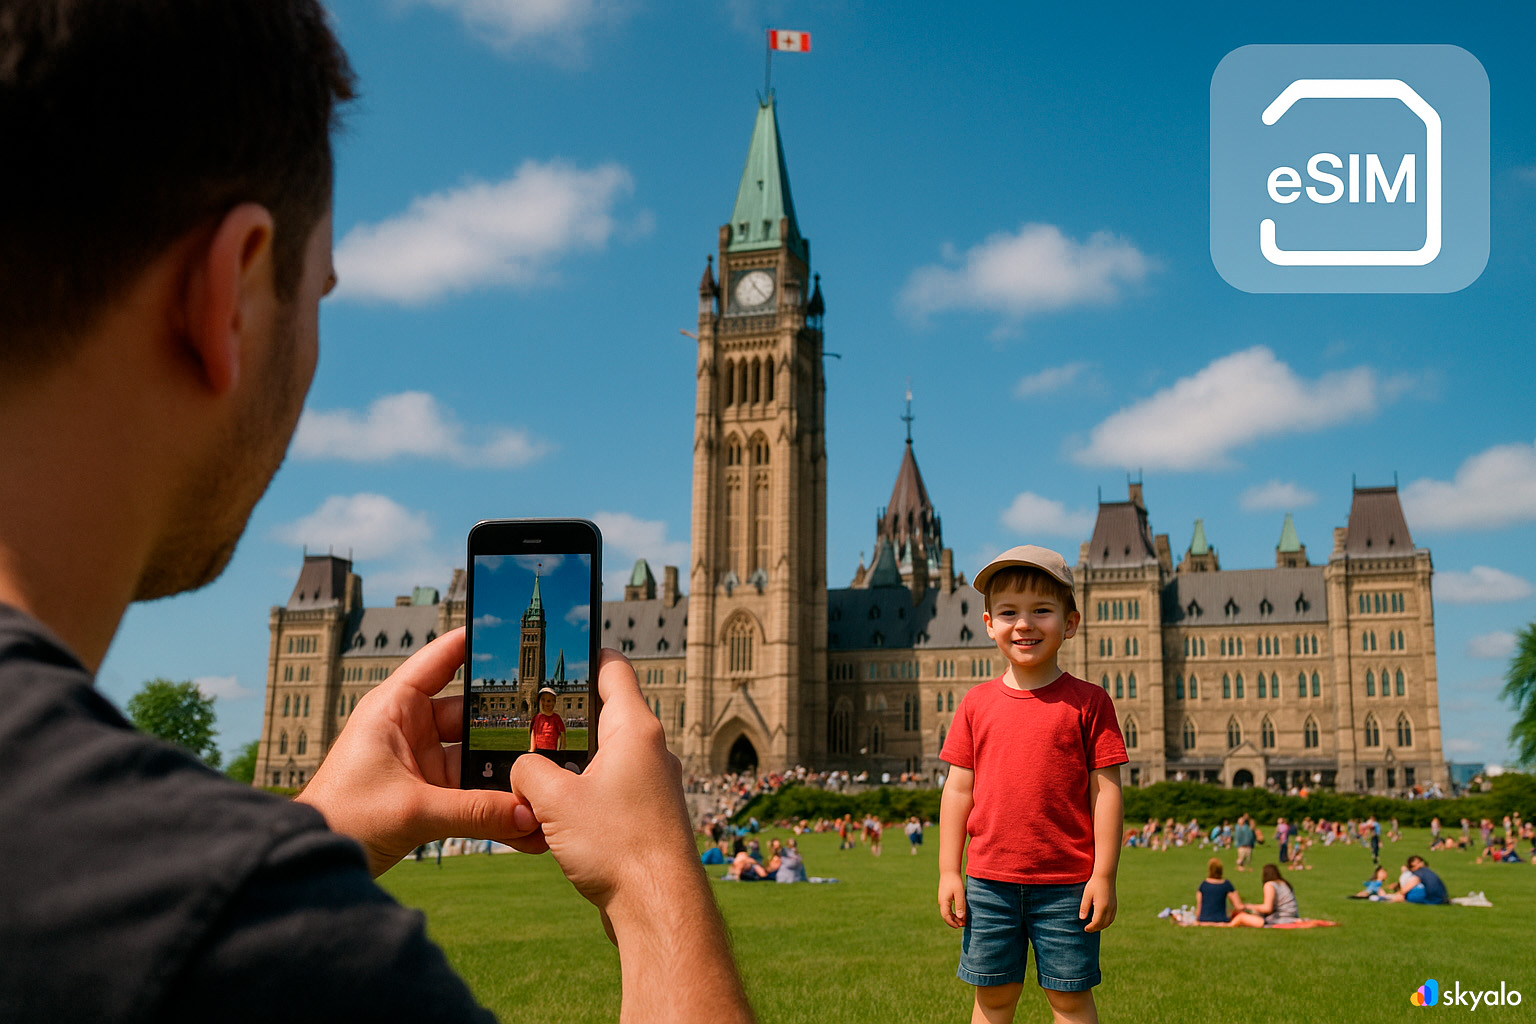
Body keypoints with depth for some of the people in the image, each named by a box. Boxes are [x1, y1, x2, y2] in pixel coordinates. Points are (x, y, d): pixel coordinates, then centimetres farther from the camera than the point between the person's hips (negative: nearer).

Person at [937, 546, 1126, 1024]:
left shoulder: (1088, 701, -4)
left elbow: (1106, 791, -4)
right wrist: (949, 872, 4)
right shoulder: (977, 704, 4)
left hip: (1066, 885, -2)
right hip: (989, 881, 3)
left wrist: (1103, 875, -7)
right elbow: (958, 790, 6)